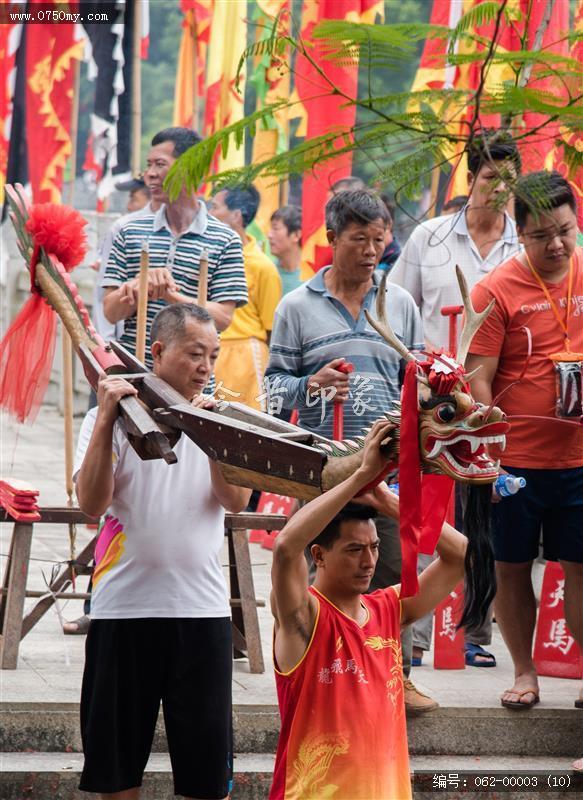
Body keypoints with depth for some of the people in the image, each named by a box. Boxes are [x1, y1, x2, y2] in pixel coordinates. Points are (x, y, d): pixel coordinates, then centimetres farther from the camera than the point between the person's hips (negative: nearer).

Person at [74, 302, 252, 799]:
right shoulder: (114, 417, 2)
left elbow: (236, 500, -6)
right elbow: (92, 503, -12)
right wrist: (106, 418, -18)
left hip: (202, 608, 1)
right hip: (124, 606, -1)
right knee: (117, 759, 7)